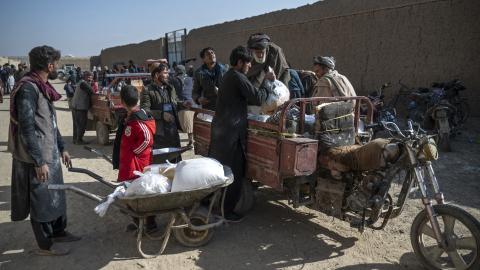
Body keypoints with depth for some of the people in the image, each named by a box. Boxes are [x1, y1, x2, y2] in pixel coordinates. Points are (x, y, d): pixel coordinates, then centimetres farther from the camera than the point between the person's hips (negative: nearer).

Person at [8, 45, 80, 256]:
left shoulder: (42, 87, 10)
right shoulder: (28, 88, -20)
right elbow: (27, 128, -23)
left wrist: (61, 148, 18)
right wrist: (39, 162, -22)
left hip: (51, 154, 9)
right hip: (37, 158, -9)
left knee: (56, 194, 20)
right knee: (41, 199, 5)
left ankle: (58, 231, 38)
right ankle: (44, 245, 21)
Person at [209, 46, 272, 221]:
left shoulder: (228, 76, 18)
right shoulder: (238, 77, -13)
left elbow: (246, 99, 20)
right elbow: (257, 98, -15)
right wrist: (267, 82, 0)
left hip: (219, 129, 10)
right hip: (232, 132, -10)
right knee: (234, 174, 0)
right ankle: (227, 211, 8)